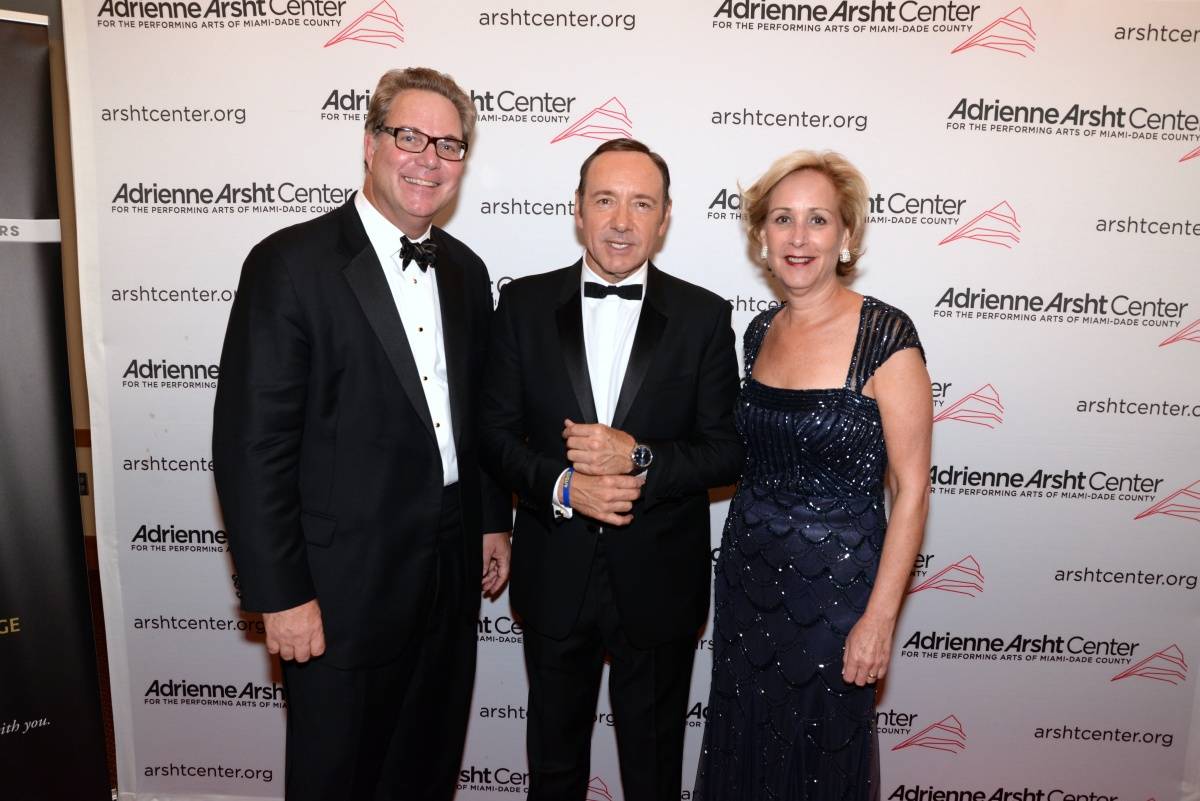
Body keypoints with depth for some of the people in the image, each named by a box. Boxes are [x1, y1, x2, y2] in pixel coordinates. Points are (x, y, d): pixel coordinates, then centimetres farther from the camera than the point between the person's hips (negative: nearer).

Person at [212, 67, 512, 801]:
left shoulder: (466, 270, 6)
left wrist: (495, 521, 12)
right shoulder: (290, 264, -14)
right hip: (344, 586, -5)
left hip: (452, 575, 6)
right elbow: (251, 444, -16)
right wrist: (281, 596, -16)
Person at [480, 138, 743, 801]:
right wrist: (562, 486, -19)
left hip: (659, 580, 0)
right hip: (554, 574, 1)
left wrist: (641, 459, -22)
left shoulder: (703, 317, -6)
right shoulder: (525, 304, -3)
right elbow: (496, 431, -3)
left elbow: (727, 449, -6)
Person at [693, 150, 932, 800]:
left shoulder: (886, 336, -15)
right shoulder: (760, 331, 3)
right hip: (747, 575, 5)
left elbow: (911, 490, -13)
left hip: (835, 586, -5)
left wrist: (879, 618, -15)